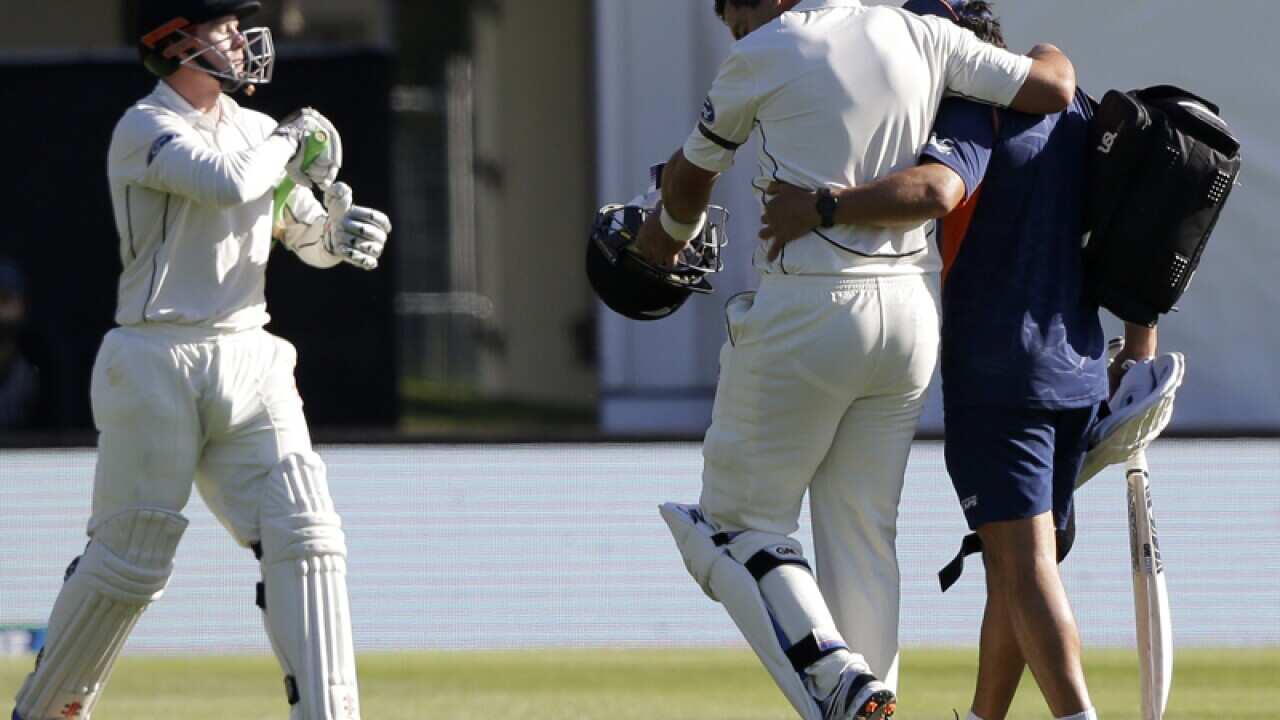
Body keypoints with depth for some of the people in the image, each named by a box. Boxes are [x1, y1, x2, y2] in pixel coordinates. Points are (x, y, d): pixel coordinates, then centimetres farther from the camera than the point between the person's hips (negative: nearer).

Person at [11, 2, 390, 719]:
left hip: (250, 363, 6)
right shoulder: (145, 129, -8)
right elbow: (228, 182, -27)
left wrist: (344, 230, -1)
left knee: (305, 533, -9)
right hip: (157, 364, -6)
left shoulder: (254, 129, 13)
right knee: (129, 559, 0)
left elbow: (310, 239, 22)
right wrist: (293, 142, -9)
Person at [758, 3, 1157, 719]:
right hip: (1079, 372, 8)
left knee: (1025, 566, -13)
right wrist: (1140, 337, 24)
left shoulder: (975, 115, -11)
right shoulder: (1073, 112, 14)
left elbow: (934, 190, -32)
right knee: (1012, 569, 15)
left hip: (996, 379, -8)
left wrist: (820, 207, -30)